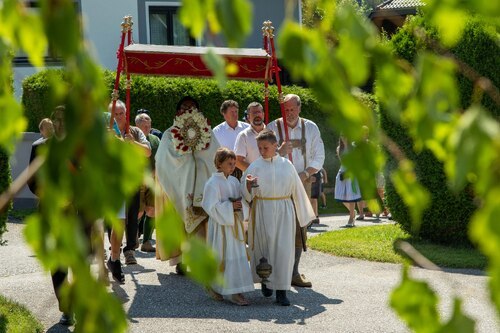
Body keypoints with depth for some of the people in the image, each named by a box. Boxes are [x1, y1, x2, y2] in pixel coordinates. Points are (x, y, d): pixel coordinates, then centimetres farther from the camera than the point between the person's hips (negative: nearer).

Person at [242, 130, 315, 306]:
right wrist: (248, 184, -23)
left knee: (284, 248, -5)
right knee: (265, 246, 5)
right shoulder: (255, 166, 0)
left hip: (284, 210, 1)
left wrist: (303, 213, 17)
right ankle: (265, 280, 30)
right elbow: (247, 195, 0)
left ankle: (281, 290, -3)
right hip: (263, 210, -1)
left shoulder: (286, 165, 4)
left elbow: (296, 188, 13)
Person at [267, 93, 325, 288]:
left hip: (302, 183, 2)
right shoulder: (272, 128, 1)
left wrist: (305, 174, -7)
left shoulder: (310, 128, 8)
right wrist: (280, 152, -18)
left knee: (300, 228, 0)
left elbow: (318, 158, 9)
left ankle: (294, 273, 5)